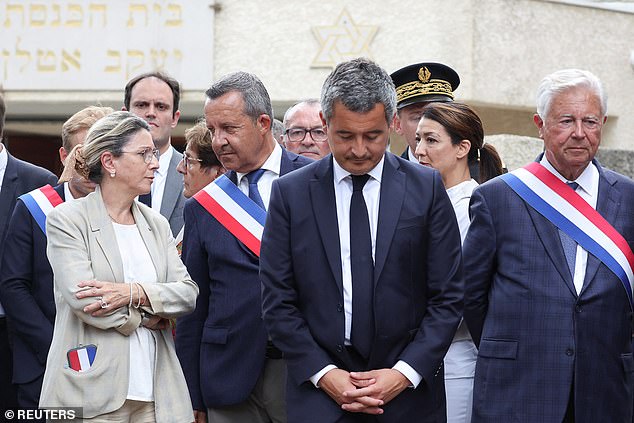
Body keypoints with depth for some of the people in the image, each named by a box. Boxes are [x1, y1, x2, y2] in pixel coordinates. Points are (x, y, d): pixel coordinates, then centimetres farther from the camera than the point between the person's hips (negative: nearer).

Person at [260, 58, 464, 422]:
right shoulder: (291, 193, 2)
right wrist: (323, 374, -8)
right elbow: (278, 302, 2)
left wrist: (405, 373, -9)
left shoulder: (427, 188, 2)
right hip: (319, 392, 0)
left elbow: (448, 298, 0)